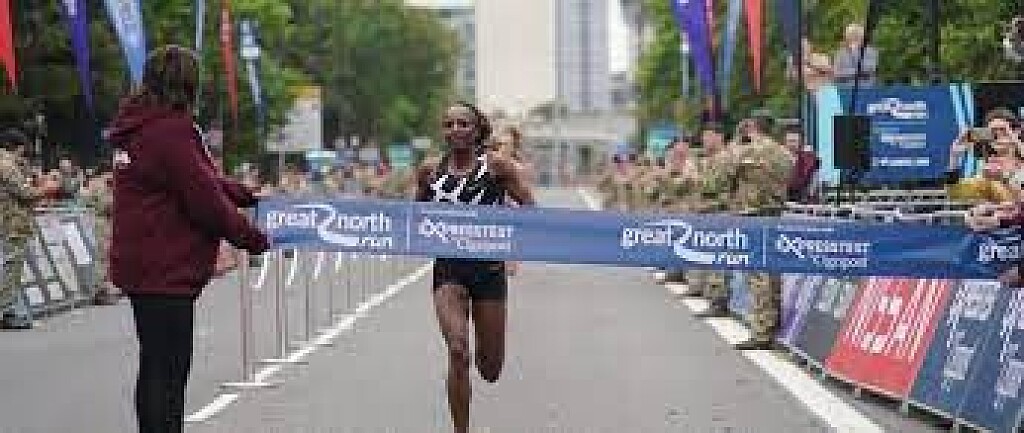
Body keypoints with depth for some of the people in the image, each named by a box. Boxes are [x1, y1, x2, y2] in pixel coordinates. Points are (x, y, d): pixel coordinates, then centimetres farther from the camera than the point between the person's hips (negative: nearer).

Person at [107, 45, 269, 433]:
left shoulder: (139, 127, 13)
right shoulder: (171, 131, -18)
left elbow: (203, 179, 19)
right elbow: (206, 200, -17)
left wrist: (246, 195, 14)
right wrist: (254, 239, -7)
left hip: (140, 266, 10)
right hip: (166, 270, -10)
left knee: (154, 369, 17)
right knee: (169, 372, -7)